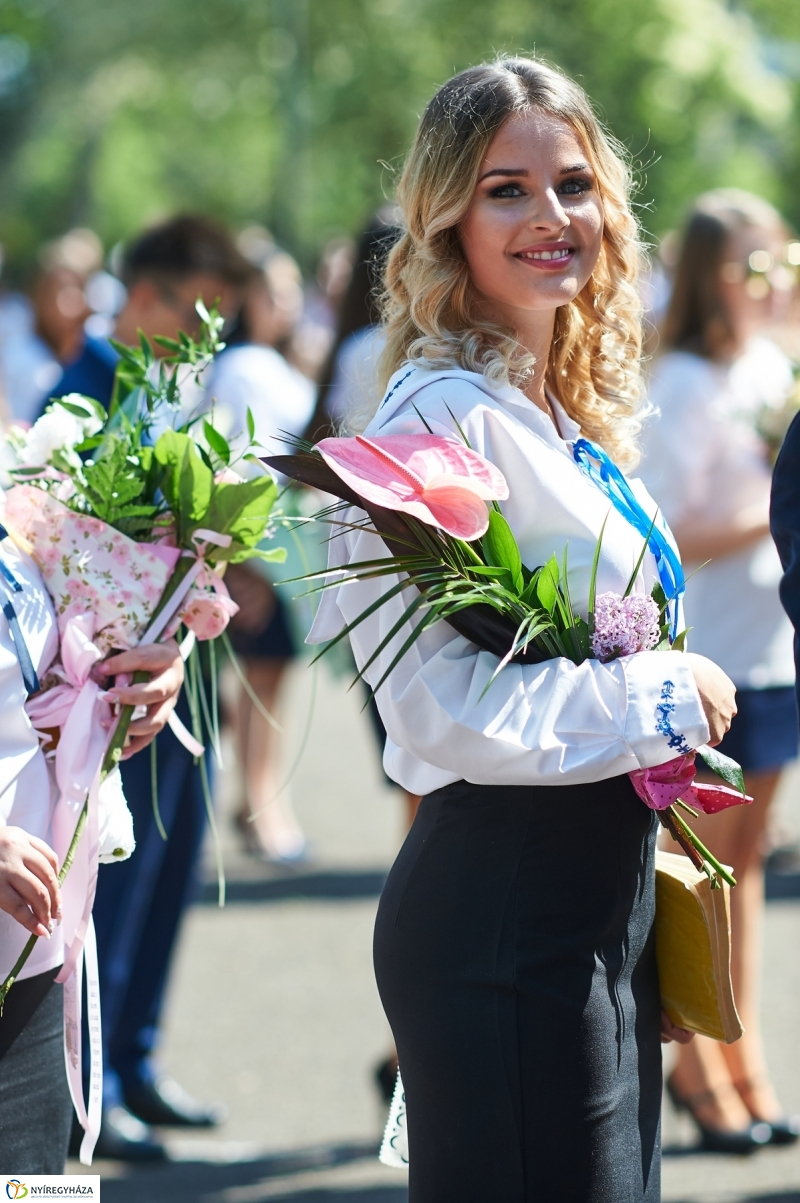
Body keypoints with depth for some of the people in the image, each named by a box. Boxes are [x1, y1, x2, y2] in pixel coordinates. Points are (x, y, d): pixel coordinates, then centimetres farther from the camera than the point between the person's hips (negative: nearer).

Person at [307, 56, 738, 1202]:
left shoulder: (561, 411, 13)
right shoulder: (444, 416, -16)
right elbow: (443, 709, -23)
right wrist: (667, 695, -12)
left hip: (593, 894, 9)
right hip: (506, 904, -9)